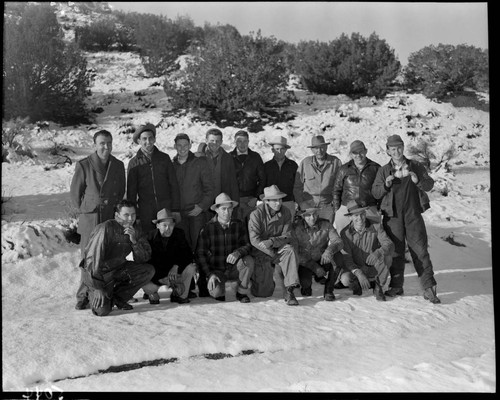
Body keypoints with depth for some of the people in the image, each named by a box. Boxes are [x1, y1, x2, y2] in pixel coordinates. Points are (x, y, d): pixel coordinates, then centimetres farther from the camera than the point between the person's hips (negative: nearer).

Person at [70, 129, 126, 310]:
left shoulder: (118, 166, 7)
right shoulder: (83, 165, -4)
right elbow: (74, 192, 4)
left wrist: (115, 210, 13)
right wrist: (85, 209, 7)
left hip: (112, 219, 3)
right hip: (89, 220, -3)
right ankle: (84, 296, 9)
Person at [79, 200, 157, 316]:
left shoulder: (135, 228, -6)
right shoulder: (105, 229, -25)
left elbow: (146, 257, -8)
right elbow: (93, 259, -25)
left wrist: (134, 241, -25)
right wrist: (98, 288, -25)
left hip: (118, 269, 6)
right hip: (99, 272, -6)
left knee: (149, 270, -14)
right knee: (102, 311, -21)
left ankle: (118, 298, 1)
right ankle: (93, 293, 15)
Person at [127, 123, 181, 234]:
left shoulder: (164, 158, 6)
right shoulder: (134, 163, 4)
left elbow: (174, 185, 7)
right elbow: (131, 191, 6)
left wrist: (175, 209, 1)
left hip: (166, 208, 1)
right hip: (145, 211, 0)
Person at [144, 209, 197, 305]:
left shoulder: (179, 234, -7)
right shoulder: (150, 237, -14)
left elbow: (188, 255, -8)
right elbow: (146, 262, -17)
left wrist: (176, 266, -27)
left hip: (174, 272, 2)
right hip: (157, 275, -2)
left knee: (191, 267, -25)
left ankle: (181, 295, -6)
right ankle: (153, 292, 7)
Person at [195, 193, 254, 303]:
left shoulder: (239, 225, -1)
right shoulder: (208, 228, -6)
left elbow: (247, 245, -4)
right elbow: (200, 253, -5)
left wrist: (238, 253, -29)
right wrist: (210, 274, -17)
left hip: (234, 269, 1)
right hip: (216, 270, -1)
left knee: (248, 260, -30)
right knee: (216, 292, -29)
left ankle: (242, 292, -6)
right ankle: (219, 292, 12)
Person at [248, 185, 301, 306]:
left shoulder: (285, 212, -3)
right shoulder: (256, 214, -14)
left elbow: (287, 237, -7)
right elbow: (254, 240, -18)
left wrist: (272, 241, -28)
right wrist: (274, 255, -23)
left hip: (279, 246, 2)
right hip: (261, 250, -2)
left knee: (290, 250, -31)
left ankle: (290, 288, -36)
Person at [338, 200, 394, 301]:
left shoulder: (376, 227, -10)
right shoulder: (345, 233, -11)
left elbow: (389, 245, -23)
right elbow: (346, 259, -16)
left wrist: (378, 252, -46)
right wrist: (358, 273, -32)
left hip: (374, 269, 1)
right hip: (356, 268, 0)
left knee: (386, 256, -30)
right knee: (345, 279, -33)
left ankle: (378, 288, -8)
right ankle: (357, 286, 6)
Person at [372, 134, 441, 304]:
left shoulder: (416, 167, 6)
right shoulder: (383, 171, 6)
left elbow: (429, 185, 4)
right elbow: (375, 193, 3)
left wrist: (418, 181, -16)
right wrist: (385, 185, -16)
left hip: (413, 215, -1)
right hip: (392, 217, 1)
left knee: (420, 251, -3)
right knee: (396, 252, 8)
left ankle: (429, 288, 0)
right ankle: (396, 286, 20)